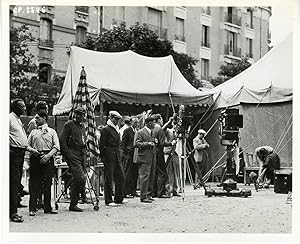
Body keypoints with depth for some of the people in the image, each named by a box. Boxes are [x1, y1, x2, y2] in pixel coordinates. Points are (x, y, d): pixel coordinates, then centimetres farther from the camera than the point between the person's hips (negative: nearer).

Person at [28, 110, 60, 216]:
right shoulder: (33, 132, 17)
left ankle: (47, 208, 7)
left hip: (47, 159, -1)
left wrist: (48, 155, -12)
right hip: (35, 158, 1)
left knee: (47, 183, 0)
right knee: (34, 183, -4)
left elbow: (56, 147, 3)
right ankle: (32, 208, -3)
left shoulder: (51, 131, 12)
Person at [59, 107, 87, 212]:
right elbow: (62, 140, -9)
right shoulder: (69, 124, -4)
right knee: (81, 178, -17)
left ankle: (73, 204, 19)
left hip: (82, 155, 8)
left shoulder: (82, 125, 19)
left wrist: (85, 155, 17)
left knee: (76, 180, 10)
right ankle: (73, 204, -11)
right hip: (73, 155, -8)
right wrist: (68, 155, -13)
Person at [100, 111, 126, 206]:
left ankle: (119, 198, 17)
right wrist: (103, 158, -14)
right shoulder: (106, 129, -9)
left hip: (117, 157, 8)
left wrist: (119, 155, 16)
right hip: (109, 158, -8)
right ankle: (108, 200, 2)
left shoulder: (116, 129, 17)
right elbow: (102, 145, -11)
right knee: (109, 179, -3)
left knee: (120, 177, 8)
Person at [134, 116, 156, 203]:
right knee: (145, 177, -10)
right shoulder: (140, 133, -8)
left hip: (151, 159, 9)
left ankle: (148, 195, 19)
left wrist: (154, 143, 14)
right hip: (144, 158, -9)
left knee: (151, 177, 11)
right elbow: (136, 144, -18)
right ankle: (143, 197, -8)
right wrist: (147, 144, -21)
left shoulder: (151, 132, 21)